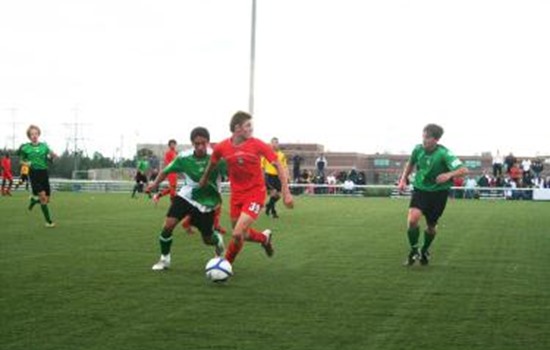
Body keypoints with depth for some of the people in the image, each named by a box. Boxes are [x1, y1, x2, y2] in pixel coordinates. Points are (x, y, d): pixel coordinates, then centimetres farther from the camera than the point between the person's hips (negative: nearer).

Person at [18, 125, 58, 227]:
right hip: (34, 173, -3)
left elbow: (49, 159, 12)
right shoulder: (25, 148, 0)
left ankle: (34, 199, 38)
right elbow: (22, 160, 11)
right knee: (42, 196, -17)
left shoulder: (44, 146, 6)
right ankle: (48, 221, -6)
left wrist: (53, 156, -10)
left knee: (47, 200, 5)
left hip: (44, 172, 4)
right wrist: (26, 163, -11)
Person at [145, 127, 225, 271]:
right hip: (186, 195, 2)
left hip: (206, 201, -1)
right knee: (168, 224, -16)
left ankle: (218, 241, 46)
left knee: (208, 239, 7)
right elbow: (167, 170, 4)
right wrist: (155, 183, 0)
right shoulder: (184, 157, -14)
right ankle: (164, 259, 6)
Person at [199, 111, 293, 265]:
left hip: (255, 193, -4)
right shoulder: (221, 147, -7)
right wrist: (204, 180, 26)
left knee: (237, 234, -15)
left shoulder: (257, 145, -14)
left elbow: (278, 166, -9)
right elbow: (212, 164, 14)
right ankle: (264, 237, 45)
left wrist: (286, 192, -14)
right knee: (242, 234, 14)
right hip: (236, 194, 4)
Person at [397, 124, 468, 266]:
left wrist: (449, 175, -44)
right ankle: (414, 250, 0)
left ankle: (425, 251, 40)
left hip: (438, 192, -1)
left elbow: (464, 170, -27)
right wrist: (403, 179, 4)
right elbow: (410, 164, 14)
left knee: (431, 226, 10)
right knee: (412, 219, -22)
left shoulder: (444, 153, -21)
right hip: (420, 189, 2)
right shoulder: (418, 149, -9)